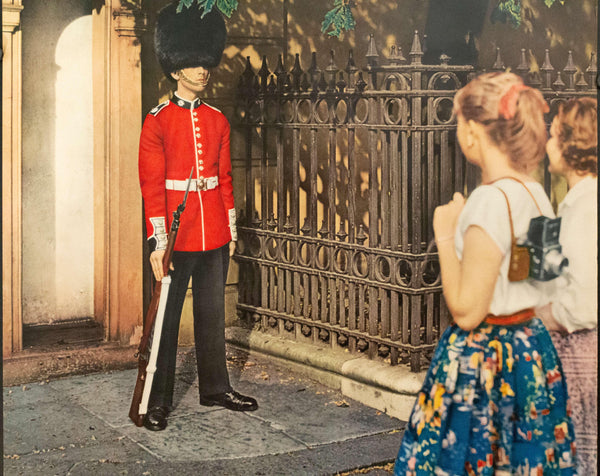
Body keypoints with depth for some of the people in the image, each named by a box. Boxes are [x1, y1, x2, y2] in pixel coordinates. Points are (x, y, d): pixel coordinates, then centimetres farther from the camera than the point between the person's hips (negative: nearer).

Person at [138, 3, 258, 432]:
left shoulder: (217, 120, 9)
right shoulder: (158, 121, -6)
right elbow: (151, 184, -10)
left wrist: (231, 230, 12)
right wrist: (158, 241, -15)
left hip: (214, 236, 5)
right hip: (177, 236, -5)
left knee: (213, 314, 14)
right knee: (167, 317, 2)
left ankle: (215, 388, 26)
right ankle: (159, 401, 11)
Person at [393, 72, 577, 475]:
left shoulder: (492, 200, -22)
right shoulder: (535, 194, 4)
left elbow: (466, 311, -21)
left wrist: (445, 235, -13)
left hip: (484, 362, -9)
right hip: (532, 349, 9)